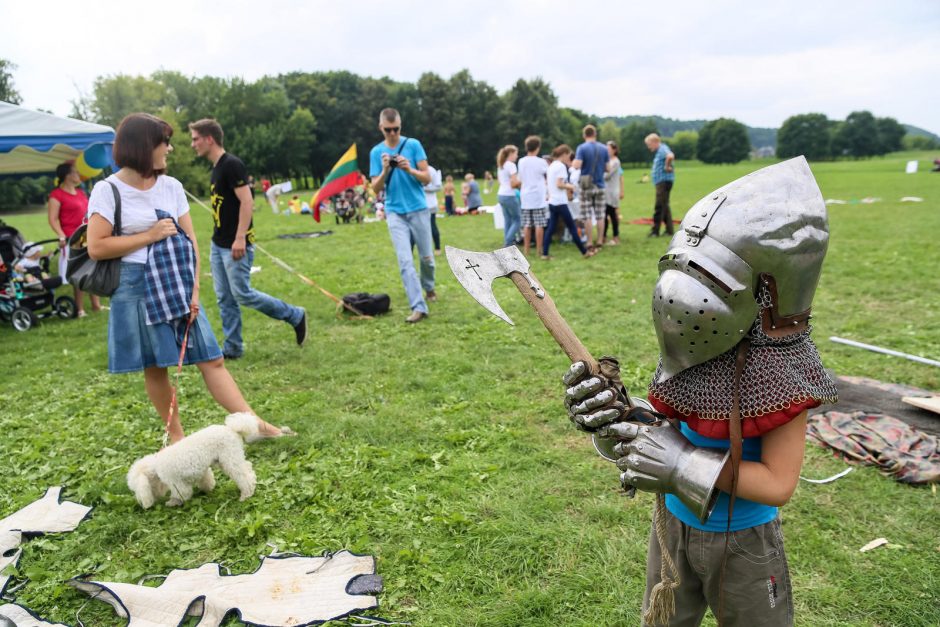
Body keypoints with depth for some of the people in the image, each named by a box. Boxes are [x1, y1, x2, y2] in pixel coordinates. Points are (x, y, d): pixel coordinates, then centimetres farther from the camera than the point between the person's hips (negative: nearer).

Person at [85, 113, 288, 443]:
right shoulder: (108, 191, -4)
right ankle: (176, 435, 22)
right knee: (154, 367, 6)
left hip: (177, 287, 3)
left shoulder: (171, 186, 7)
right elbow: (96, 248, -10)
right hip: (136, 289, -3)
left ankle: (254, 424, 0)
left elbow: (189, 242, 5)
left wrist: (194, 290, -4)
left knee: (211, 359, 1)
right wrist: (150, 235, -11)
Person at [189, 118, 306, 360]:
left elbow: (246, 201, -21)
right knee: (224, 299, 9)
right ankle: (232, 348, 17)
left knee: (242, 294, -6)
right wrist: (219, 237, 19)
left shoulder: (231, 164, -14)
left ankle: (295, 316, 8)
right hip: (218, 244, 9)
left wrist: (240, 238, -26)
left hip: (235, 246, -9)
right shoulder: (216, 168, 15)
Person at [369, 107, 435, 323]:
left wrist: (409, 169, -21)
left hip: (418, 210, 0)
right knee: (405, 261, -9)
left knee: (426, 257, 10)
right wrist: (385, 171, -16)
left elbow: (427, 178, -4)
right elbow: (376, 188, 1)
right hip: (395, 213, 1)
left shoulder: (413, 144, -3)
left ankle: (429, 287, 39)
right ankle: (418, 307, -9)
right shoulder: (376, 152, 3)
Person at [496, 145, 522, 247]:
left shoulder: (500, 166, 14)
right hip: (509, 196, -9)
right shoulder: (511, 165, -13)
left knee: (507, 221, 12)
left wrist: (517, 183, 18)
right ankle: (508, 243, -7)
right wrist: (521, 181, 0)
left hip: (501, 195, 9)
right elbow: (514, 183, -19)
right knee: (517, 220, 1)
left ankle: (507, 244, 12)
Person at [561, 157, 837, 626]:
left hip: (742, 543, -5)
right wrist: (612, 417, -25)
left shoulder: (781, 377, -28)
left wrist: (684, 464, -33)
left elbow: (778, 485, -24)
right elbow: (667, 433, -6)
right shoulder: (698, 355, -13)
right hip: (673, 524, 5)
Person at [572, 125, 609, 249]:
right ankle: (600, 241, 12)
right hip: (600, 185, 3)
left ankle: (590, 242, 3)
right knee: (600, 215, 9)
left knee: (587, 215, 3)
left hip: (586, 186, -3)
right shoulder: (603, 148, 2)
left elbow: (577, 166, -19)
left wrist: (573, 162, 2)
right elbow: (607, 168, 4)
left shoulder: (581, 148, -9)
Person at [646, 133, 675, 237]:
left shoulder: (663, 149, -14)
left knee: (659, 207, -9)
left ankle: (655, 231, -7)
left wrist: (667, 167, -22)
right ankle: (669, 230, 16)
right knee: (665, 207, 12)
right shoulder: (659, 151, 17)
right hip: (661, 182, 11)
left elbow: (670, 156, -36)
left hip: (664, 181, -11)